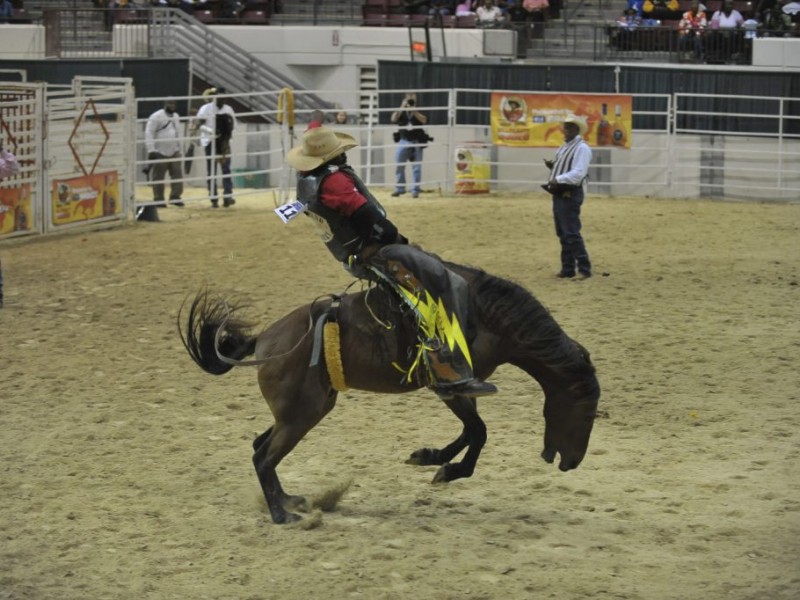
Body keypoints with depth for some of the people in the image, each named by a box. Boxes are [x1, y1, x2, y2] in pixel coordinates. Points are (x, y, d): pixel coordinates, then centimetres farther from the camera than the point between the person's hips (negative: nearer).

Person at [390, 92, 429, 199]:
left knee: (416, 168, -3)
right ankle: (400, 188, 14)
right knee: (399, 166, 2)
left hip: (416, 143, -1)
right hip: (403, 142, 1)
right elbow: (394, 119, -9)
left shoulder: (418, 112, 8)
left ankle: (415, 190, 1)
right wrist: (402, 107, -15)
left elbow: (424, 120, -11)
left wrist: (414, 111, -16)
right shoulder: (401, 112, 10)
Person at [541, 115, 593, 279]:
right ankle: (568, 269, 18)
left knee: (571, 233, -12)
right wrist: (552, 167, 4)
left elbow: (578, 173, -23)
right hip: (558, 194, 10)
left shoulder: (582, 148, -13)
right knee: (562, 234, 12)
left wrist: (558, 179, -25)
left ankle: (584, 269, -8)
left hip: (569, 195, -10)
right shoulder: (565, 147, 16)